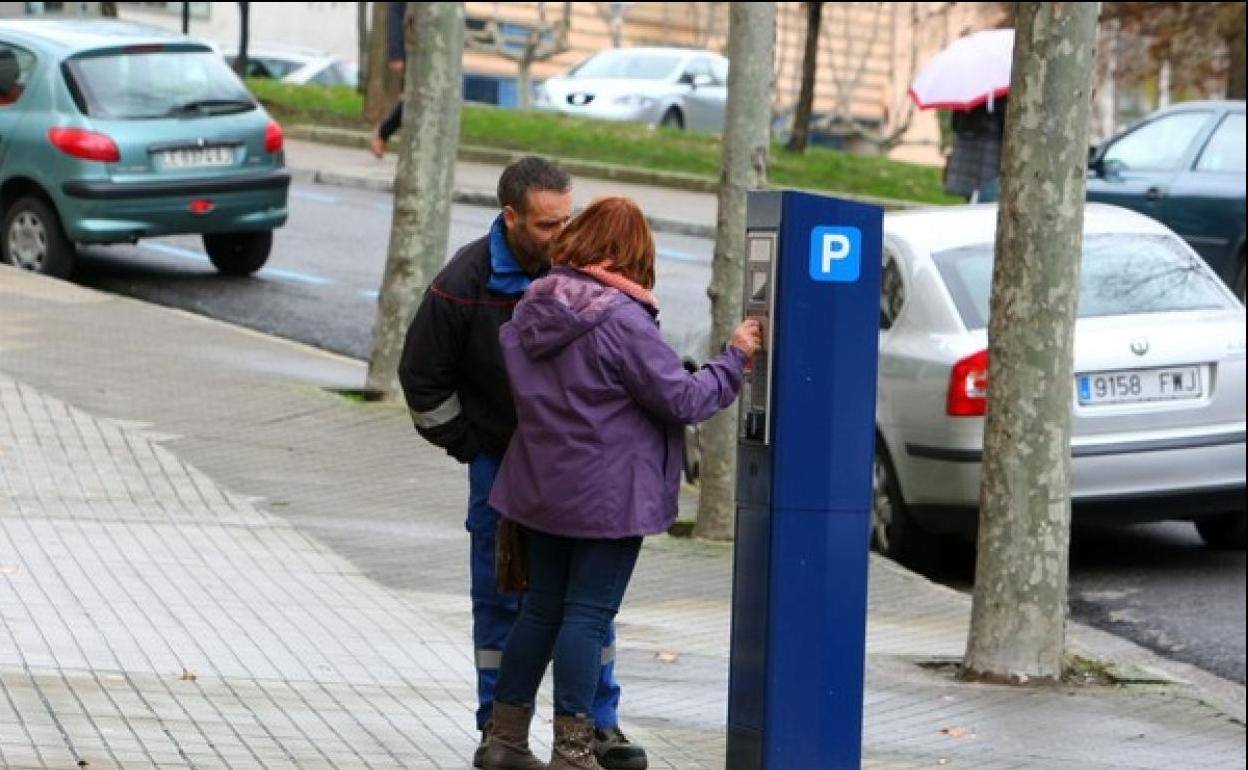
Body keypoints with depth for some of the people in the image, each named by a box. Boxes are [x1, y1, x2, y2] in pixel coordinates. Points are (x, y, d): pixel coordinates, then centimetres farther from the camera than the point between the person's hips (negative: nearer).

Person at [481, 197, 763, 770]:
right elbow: (683, 400, -16)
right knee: (588, 614, -2)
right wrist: (734, 358, -4)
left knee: (542, 608, 15)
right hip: (606, 496, -7)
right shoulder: (622, 321, -18)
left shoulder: (533, 308, 5)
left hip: (541, 487, 7)